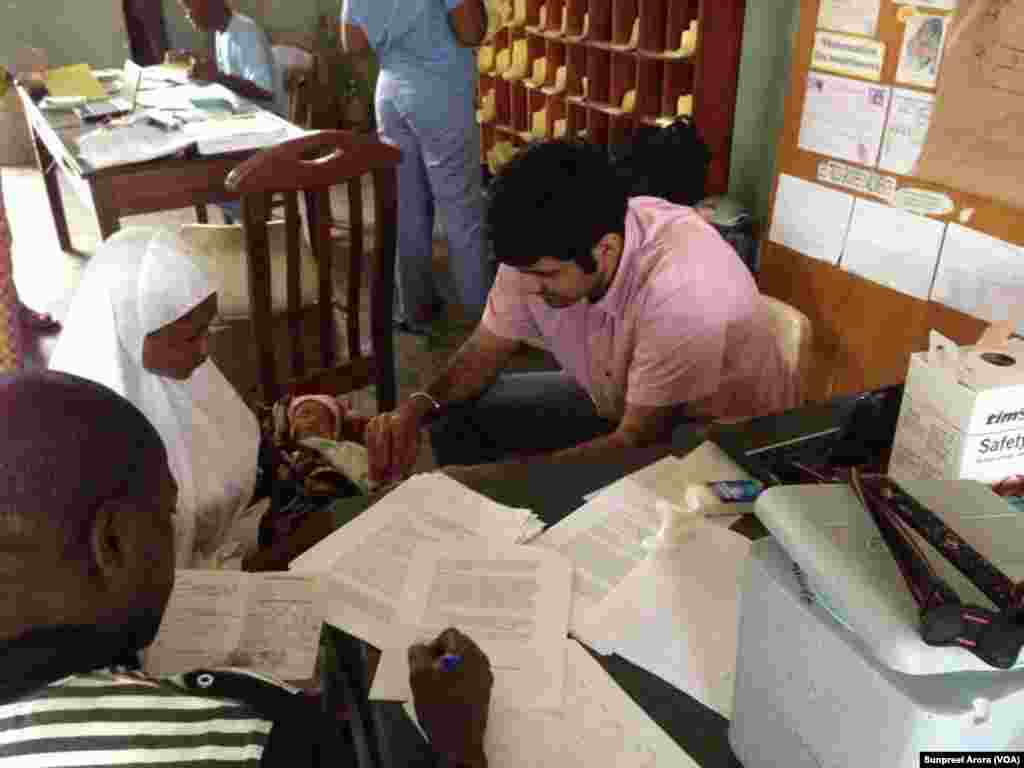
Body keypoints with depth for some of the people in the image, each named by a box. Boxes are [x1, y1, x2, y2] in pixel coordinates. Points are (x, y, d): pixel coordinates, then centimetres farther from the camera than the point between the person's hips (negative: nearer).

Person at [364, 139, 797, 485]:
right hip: (617, 402, 6)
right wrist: (416, 409, -23)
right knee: (456, 420, -3)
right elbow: (485, 350, -4)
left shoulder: (679, 290, -38)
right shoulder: (541, 251, -18)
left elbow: (639, 444, -30)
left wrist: (494, 476, -31)